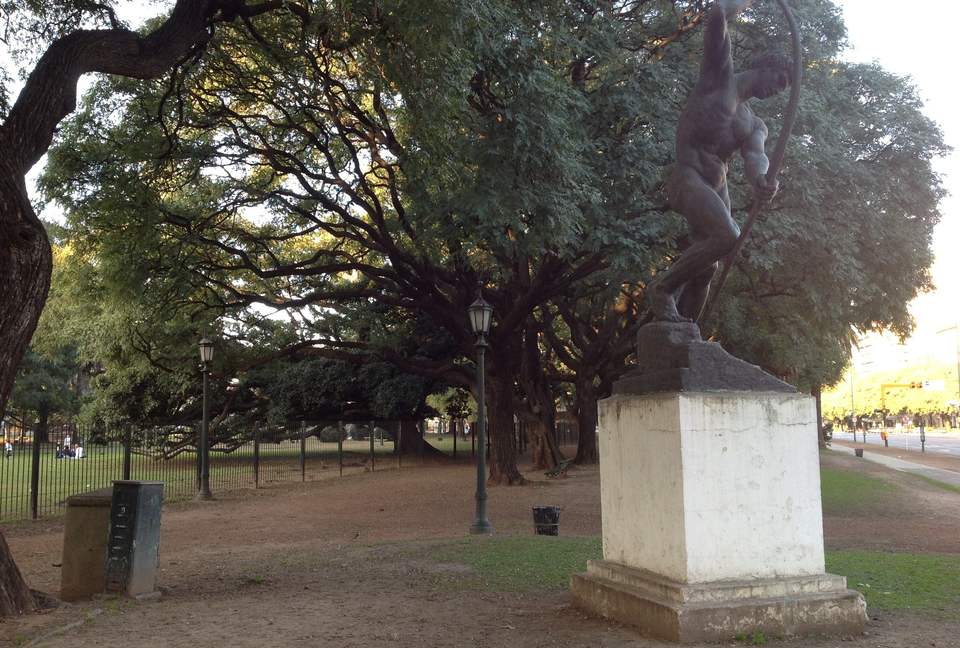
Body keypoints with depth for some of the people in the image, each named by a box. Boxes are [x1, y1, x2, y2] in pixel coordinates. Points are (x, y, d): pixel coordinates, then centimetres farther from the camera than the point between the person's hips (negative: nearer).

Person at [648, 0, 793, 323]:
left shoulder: (755, 124, 23)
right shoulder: (720, 72, 9)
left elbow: (755, 155, -2)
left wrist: (760, 180, -24)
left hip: (717, 186, 8)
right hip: (688, 177, -7)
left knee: (705, 270, 2)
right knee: (728, 237, -28)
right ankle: (663, 286, -12)